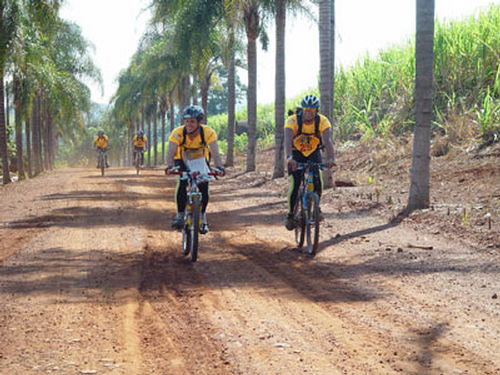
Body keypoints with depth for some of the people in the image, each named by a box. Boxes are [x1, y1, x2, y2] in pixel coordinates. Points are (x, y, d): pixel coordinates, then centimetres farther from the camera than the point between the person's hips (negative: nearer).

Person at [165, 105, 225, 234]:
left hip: (200, 161, 1)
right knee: (182, 183, -25)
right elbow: (171, 153, -37)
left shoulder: (208, 132, -29)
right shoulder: (178, 133, -30)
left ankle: (202, 218, 8)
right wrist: (170, 167, -57)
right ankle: (180, 215, -11)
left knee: (204, 187, -13)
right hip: (182, 161, -1)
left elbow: (215, 152, -37)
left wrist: (219, 167, -55)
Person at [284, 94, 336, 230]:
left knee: (317, 182, -19)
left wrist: (331, 158, -51)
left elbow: (328, 140, -35)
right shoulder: (293, 121, -26)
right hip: (296, 154, -1)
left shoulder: (323, 121, -22)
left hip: (314, 153, 1)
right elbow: (287, 140, -40)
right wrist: (289, 157, -57)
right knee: (295, 184, -16)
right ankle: (290, 214, 3)